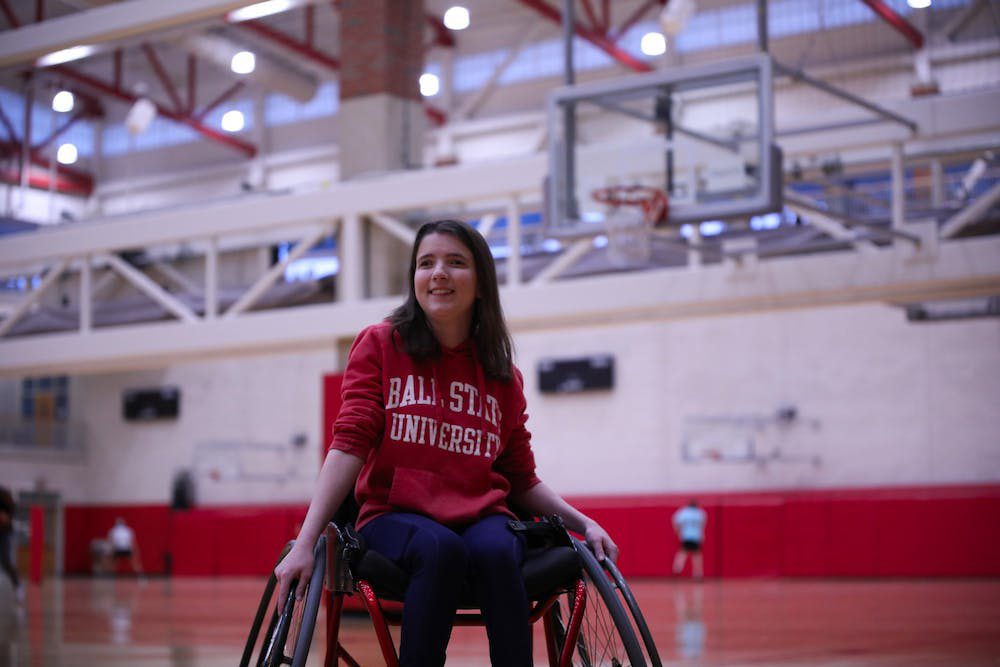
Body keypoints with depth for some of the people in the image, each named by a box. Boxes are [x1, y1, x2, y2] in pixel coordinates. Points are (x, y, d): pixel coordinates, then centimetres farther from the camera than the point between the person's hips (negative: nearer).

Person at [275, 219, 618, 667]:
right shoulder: (379, 345, 5)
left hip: (481, 517, 2)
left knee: (498, 552, -34)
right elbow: (350, 442, -5)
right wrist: (306, 542, -16)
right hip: (395, 516, -2)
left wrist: (583, 523, 1)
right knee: (441, 549, -36)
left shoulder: (504, 378, 11)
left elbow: (522, 481, 16)